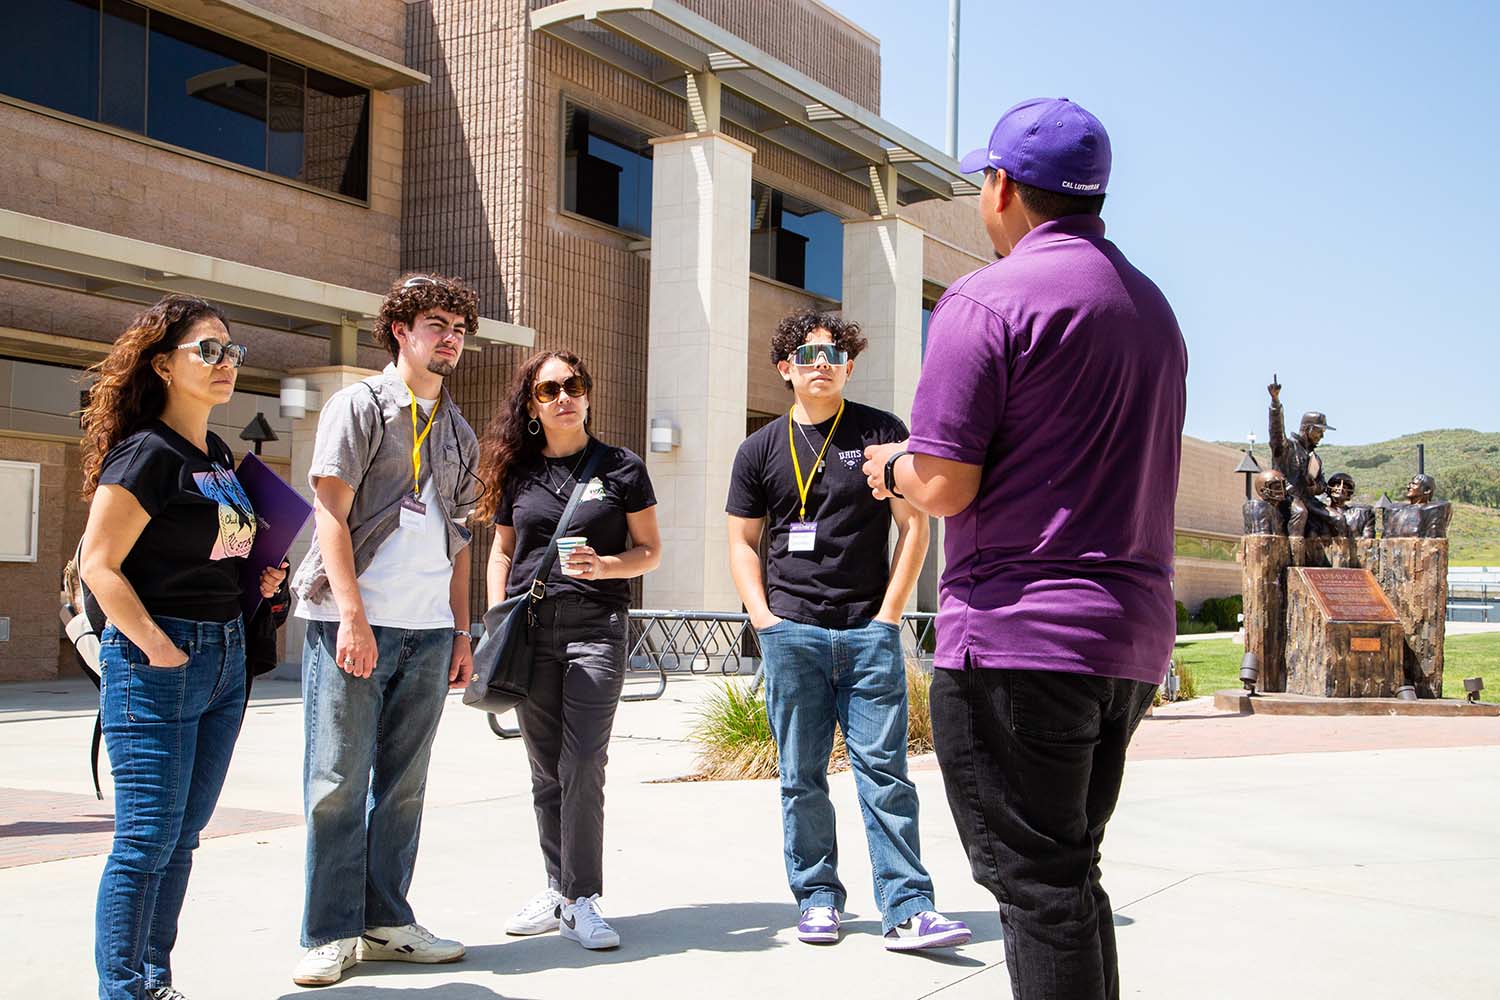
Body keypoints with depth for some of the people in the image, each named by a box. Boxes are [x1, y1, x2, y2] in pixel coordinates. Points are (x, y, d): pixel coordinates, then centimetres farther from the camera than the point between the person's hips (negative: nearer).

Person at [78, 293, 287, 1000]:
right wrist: (160, 649, -19)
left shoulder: (219, 456, 13)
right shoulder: (147, 453, -12)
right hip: (155, 661, -8)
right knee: (147, 840, -4)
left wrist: (257, 579, 9)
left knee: (182, 834, 13)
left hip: (225, 656, 8)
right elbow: (97, 564, -16)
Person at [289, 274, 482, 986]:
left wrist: (461, 632, 13)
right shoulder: (359, 405, 1)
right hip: (353, 621, -5)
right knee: (339, 783, -1)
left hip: (429, 631, 6)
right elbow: (331, 515, -7)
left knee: (402, 785, 9)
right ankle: (331, 935, 8)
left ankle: (385, 922, 19)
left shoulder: (457, 431, 19)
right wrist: (353, 617, -15)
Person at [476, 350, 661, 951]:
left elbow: (650, 551, 6)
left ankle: (582, 901, 0)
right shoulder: (518, 473, 11)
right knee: (546, 770, 8)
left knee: (583, 766, -9)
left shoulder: (622, 468, 4)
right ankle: (558, 888, 20)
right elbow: (501, 552, 18)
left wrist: (605, 566, -14)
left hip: (596, 630, -3)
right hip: (531, 631, 3)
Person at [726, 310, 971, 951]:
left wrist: (889, 613, -3)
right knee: (801, 775, 6)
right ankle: (817, 898, 17)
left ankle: (907, 909, -1)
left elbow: (914, 526, 5)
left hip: (870, 633, -1)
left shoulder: (883, 433, 6)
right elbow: (742, 542, 13)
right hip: (791, 634, 2)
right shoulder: (760, 450, 11)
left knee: (884, 770, -4)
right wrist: (763, 617, 0)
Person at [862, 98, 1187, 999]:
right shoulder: (1153, 306, 17)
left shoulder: (990, 298, -10)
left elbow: (946, 487, -15)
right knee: (1071, 873, 18)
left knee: (1036, 881, -1)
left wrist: (895, 466, 7)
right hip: (1132, 638, 9)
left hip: (1018, 631, -8)